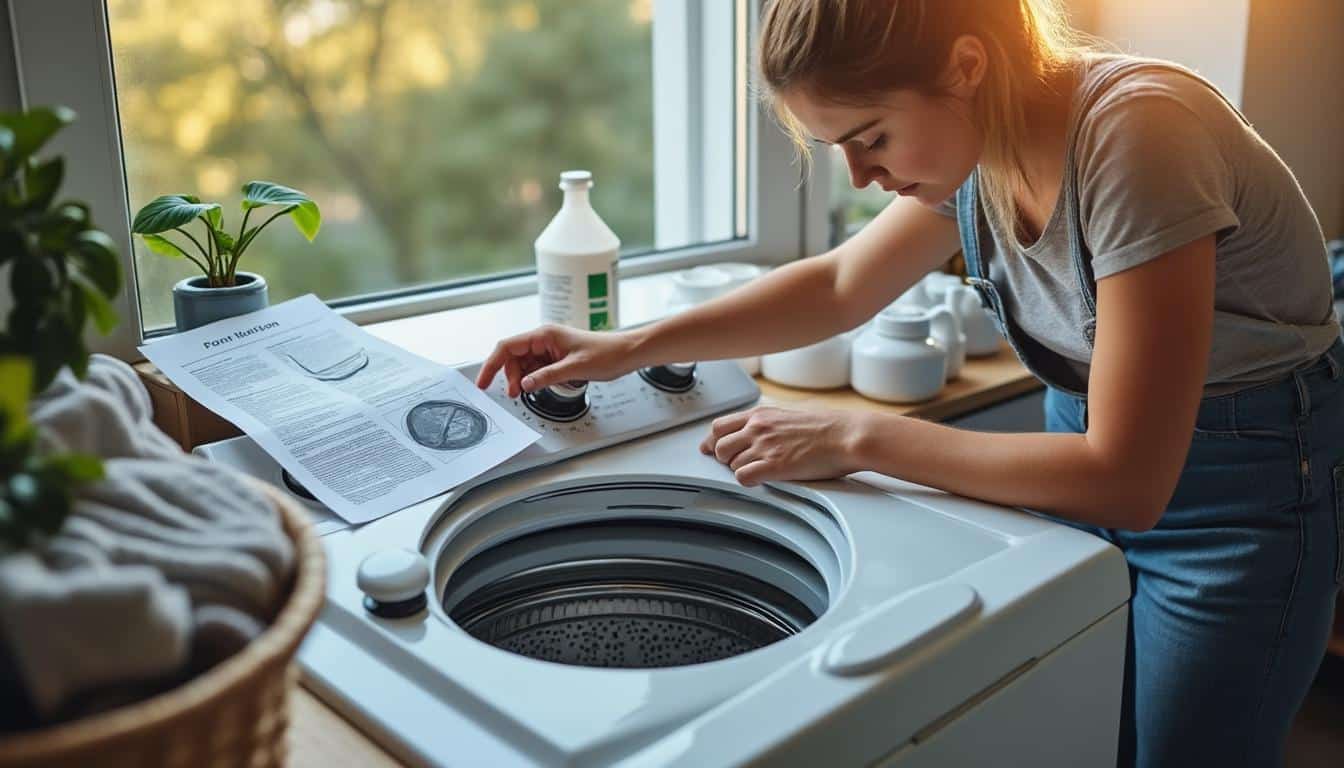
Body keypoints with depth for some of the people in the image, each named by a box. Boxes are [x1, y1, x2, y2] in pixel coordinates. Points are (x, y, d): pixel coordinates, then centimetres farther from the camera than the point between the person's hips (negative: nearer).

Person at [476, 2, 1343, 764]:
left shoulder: (1135, 135, -30)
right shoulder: (979, 136, -9)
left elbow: (1124, 478, -29)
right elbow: (839, 284, 5)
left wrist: (857, 438, -27)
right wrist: (630, 347, -2)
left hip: (1241, 490, -6)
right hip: (1088, 455, 6)